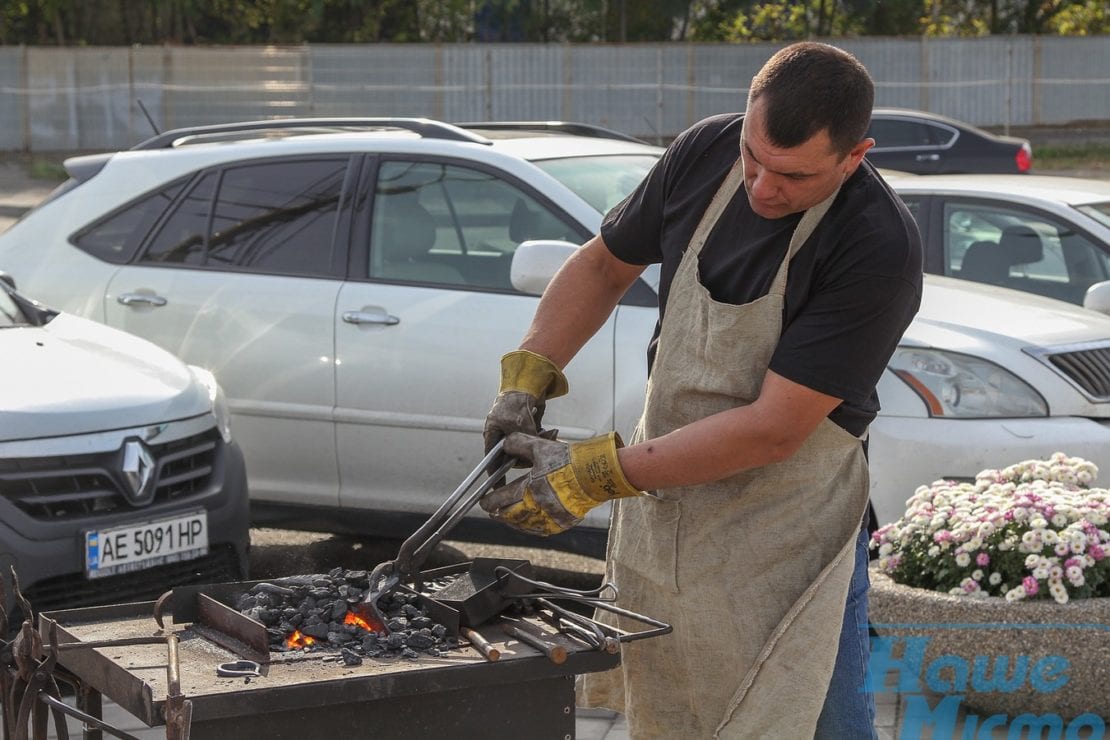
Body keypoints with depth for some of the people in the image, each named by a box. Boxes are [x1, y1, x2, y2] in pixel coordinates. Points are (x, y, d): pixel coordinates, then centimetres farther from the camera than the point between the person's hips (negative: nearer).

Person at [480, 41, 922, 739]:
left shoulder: (878, 247, -25)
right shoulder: (705, 152, -6)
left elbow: (775, 428, -26)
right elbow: (603, 265, 11)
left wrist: (594, 475, -24)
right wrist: (527, 378, -4)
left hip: (784, 538, -5)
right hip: (656, 512, 5)